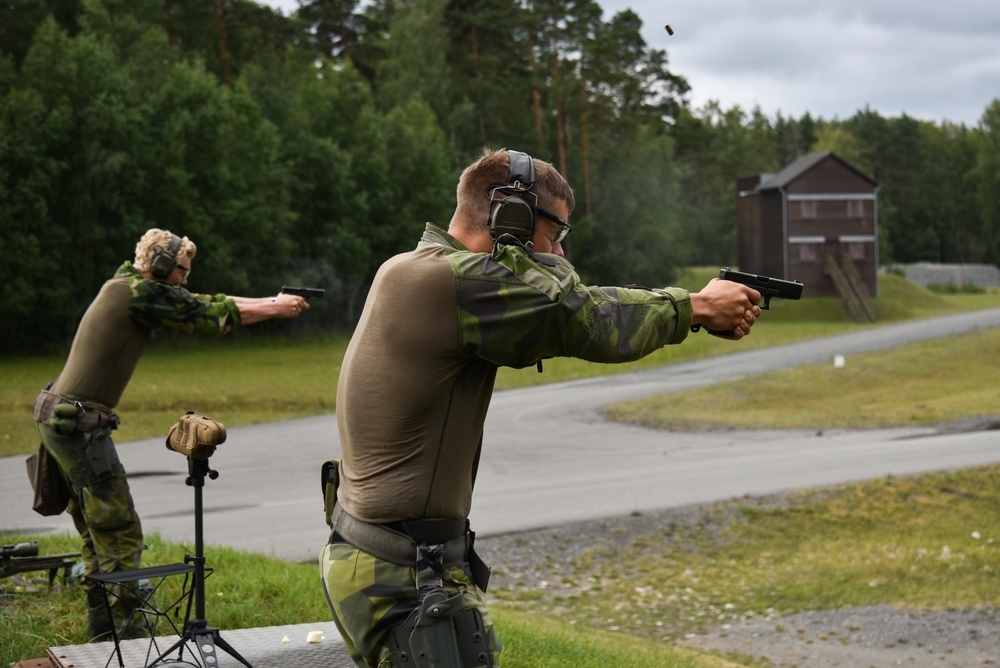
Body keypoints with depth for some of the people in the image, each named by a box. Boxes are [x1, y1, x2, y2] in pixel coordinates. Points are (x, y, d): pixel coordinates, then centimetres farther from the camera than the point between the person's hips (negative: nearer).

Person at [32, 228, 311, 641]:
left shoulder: (128, 286, 13)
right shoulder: (137, 292, -14)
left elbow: (202, 305, 17)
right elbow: (210, 317, -8)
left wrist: (270, 302, 15)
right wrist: (275, 309, 3)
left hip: (58, 417, 10)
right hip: (79, 423, -10)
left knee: (95, 530, 15)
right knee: (119, 532, -7)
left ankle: (102, 628, 21)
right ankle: (122, 631, -5)